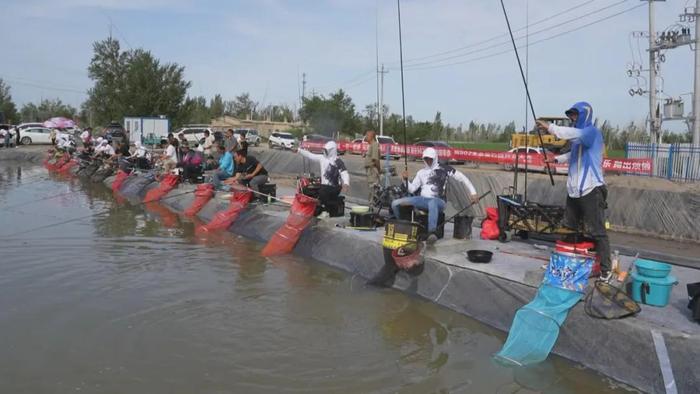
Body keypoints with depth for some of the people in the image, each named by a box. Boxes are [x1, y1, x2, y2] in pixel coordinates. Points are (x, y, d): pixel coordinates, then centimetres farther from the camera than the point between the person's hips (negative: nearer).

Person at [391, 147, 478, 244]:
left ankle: (432, 233, -56)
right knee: (395, 203, -13)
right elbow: (411, 189, 17)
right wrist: (406, 179, -2)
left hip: (438, 201, -5)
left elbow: (462, 178, 5)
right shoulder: (421, 172, 20)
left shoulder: (444, 169, 6)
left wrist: (473, 193, -2)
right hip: (422, 200, 5)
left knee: (432, 203, -45)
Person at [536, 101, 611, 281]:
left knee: (597, 231, -5)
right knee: (571, 229, 14)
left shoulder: (592, 132, -10)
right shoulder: (578, 135, 15)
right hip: (574, 190, 8)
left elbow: (573, 134, -30)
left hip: (591, 190, -8)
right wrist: (557, 159, 15)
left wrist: (550, 127, -27)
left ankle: (605, 268, 2)